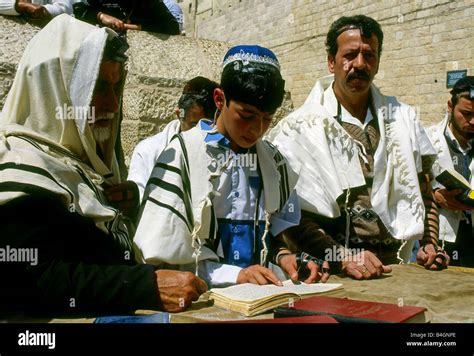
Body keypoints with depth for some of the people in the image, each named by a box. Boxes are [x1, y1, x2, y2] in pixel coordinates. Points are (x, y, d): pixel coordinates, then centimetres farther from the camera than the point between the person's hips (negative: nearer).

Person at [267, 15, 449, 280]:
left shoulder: (403, 119, 14)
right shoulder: (298, 129, -2)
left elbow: (424, 193, 20)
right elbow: (291, 213, -8)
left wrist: (430, 244, 7)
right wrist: (343, 257, -18)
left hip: (395, 266, 4)